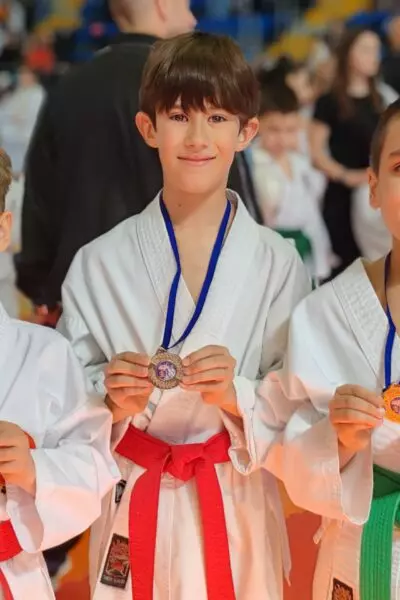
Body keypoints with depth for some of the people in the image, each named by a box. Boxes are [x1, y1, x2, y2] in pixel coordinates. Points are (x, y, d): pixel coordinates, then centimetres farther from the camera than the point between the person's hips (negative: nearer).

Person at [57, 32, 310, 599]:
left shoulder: (277, 264, -6)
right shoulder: (99, 264, -5)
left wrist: (237, 396, -22)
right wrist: (113, 398, -20)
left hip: (238, 508, 0)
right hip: (131, 505, 0)